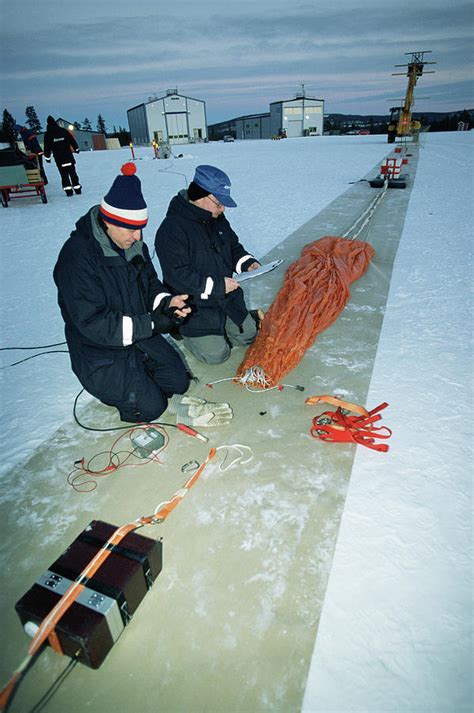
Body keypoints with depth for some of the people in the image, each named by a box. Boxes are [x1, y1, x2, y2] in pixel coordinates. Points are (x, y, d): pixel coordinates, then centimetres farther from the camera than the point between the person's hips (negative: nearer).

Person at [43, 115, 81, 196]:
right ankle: (77, 189, 7)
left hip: (59, 158, -1)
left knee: (64, 174, 2)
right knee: (73, 173, 8)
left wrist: (47, 157, 10)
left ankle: (68, 190, -7)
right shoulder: (63, 131, 3)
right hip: (69, 156, 2)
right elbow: (72, 140, 7)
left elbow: (47, 147, 2)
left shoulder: (48, 134, 0)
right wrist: (76, 149, 21)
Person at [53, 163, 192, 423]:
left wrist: (166, 302, -14)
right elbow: (92, 324, -30)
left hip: (140, 334, 7)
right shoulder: (77, 257, -27)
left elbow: (149, 284, 9)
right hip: (99, 351, -7)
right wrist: (151, 323, -29)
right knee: (151, 406, -9)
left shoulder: (133, 243, -3)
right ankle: (106, 384, 15)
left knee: (179, 382, 9)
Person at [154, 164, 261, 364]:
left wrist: (247, 262, -6)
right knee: (216, 354, -6)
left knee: (248, 336, 14)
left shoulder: (217, 219, 0)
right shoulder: (171, 229, -24)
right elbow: (178, 276, -28)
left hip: (227, 298, 8)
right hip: (195, 306, -7)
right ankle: (184, 330, 17)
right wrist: (218, 285, -27)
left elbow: (233, 246, 15)